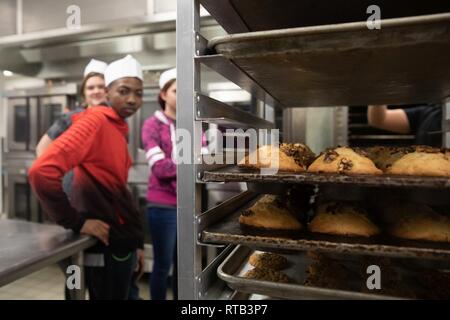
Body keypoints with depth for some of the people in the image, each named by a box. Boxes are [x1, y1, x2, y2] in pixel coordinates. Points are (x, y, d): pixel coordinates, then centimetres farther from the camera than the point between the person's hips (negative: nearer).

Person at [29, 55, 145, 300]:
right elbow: (41, 172, -27)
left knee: (124, 294, 22)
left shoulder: (118, 128, 10)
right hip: (105, 246, -8)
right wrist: (76, 222, -18)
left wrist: (135, 241, 13)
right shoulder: (95, 121, -16)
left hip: (120, 242, 8)